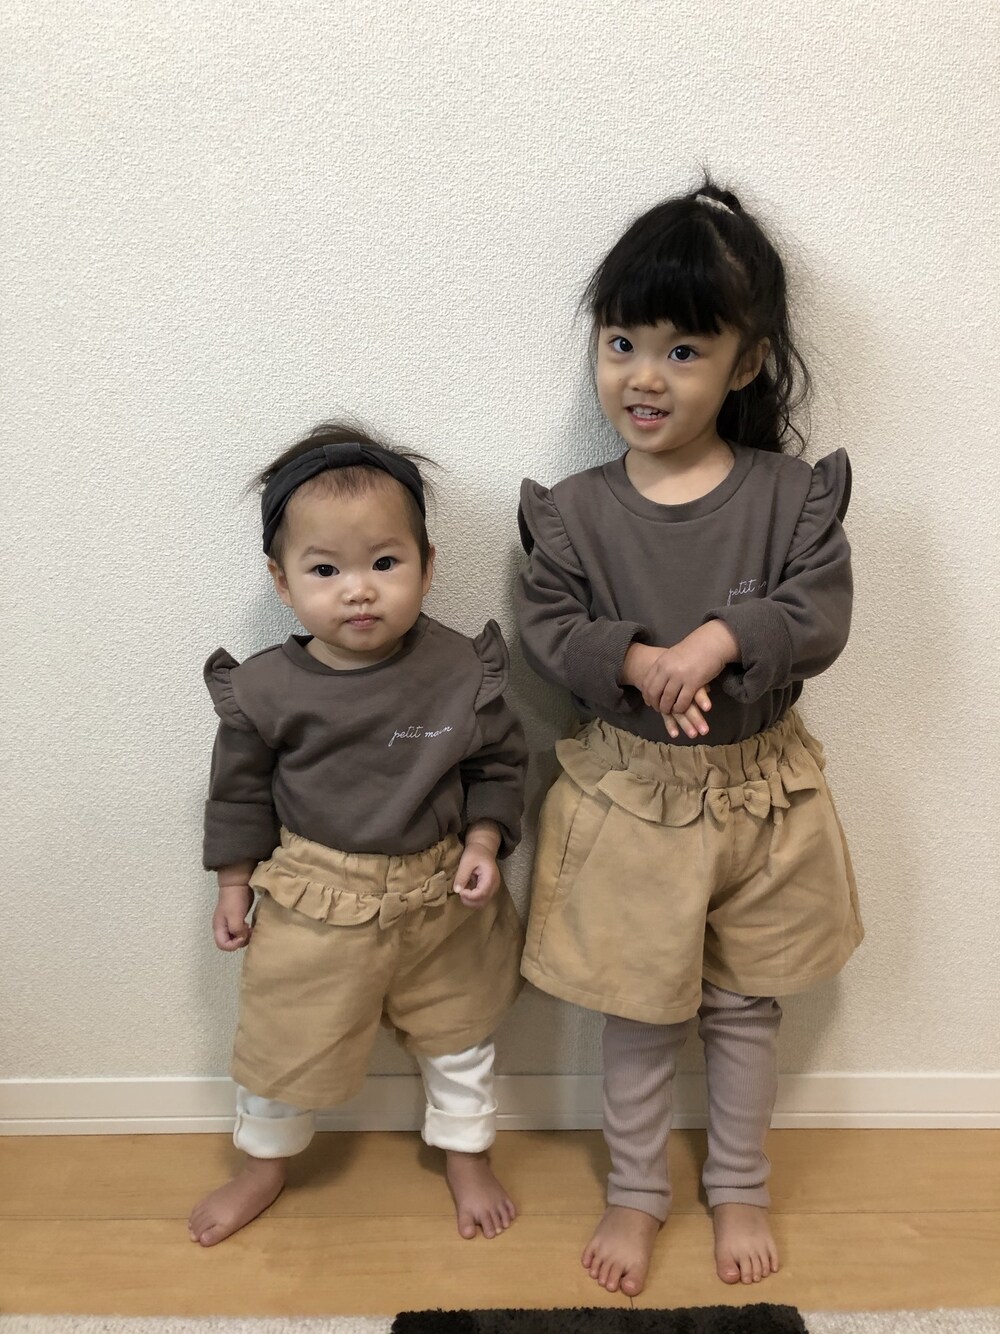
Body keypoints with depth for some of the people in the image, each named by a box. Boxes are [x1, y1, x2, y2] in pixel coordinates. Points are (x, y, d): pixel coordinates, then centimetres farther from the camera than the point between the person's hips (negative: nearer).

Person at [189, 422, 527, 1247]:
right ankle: (263, 1165, 48)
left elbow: (499, 766, -3)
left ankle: (467, 1157, 49)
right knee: (285, 1044, 17)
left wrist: (484, 842, -15)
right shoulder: (266, 691, -16)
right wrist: (234, 885, 5)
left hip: (442, 895, 1)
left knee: (460, 1035, 21)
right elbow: (241, 790, -2)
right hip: (314, 900, 0)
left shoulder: (463, 672, -17)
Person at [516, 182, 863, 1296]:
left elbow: (822, 614, -14)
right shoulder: (574, 510, -8)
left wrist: (724, 637, -30)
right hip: (628, 792, 0)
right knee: (636, 1011, 15)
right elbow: (544, 628, -9)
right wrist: (637, 660, -26)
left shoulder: (790, 494, -8)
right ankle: (635, 1191, 40)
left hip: (758, 786, 1)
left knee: (745, 1004, 19)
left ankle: (738, 1189, 44)